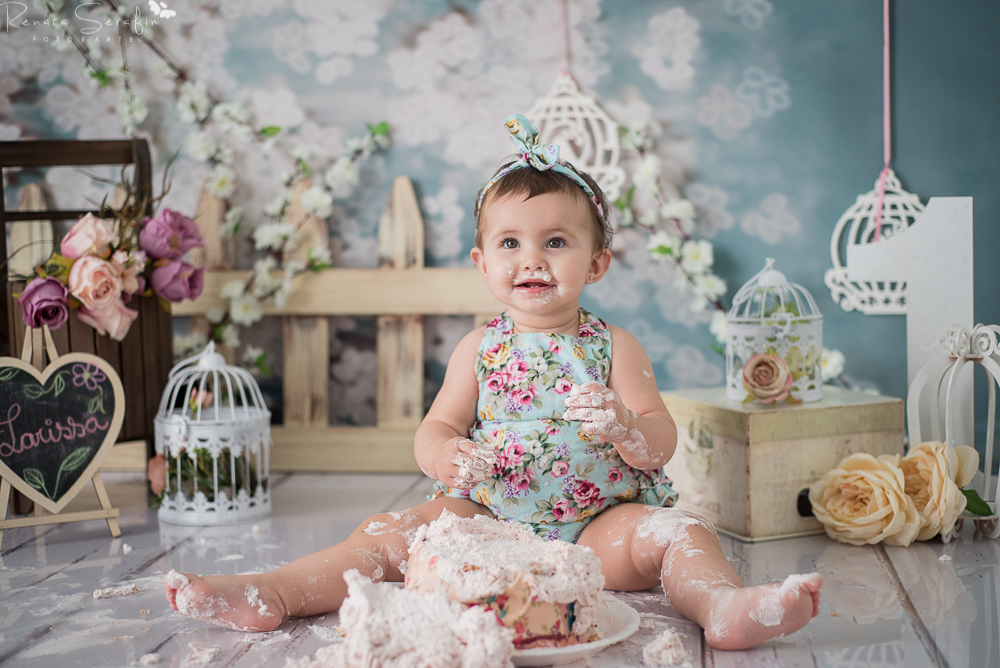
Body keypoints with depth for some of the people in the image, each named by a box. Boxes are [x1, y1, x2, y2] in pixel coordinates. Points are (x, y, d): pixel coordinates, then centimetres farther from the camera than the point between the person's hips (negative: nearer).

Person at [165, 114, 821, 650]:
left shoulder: (614, 347, 3)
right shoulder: (480, 349, 8)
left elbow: (663, 441, -2)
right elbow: (435, 428, 5)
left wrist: (626, 425, -26)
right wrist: (447, 455, -20)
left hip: (598, 524, -1)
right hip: (488, 520, 2)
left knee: (677, 531, -27)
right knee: (390, 531, -14)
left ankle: (725, 605, -50)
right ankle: (272, 594, -21)